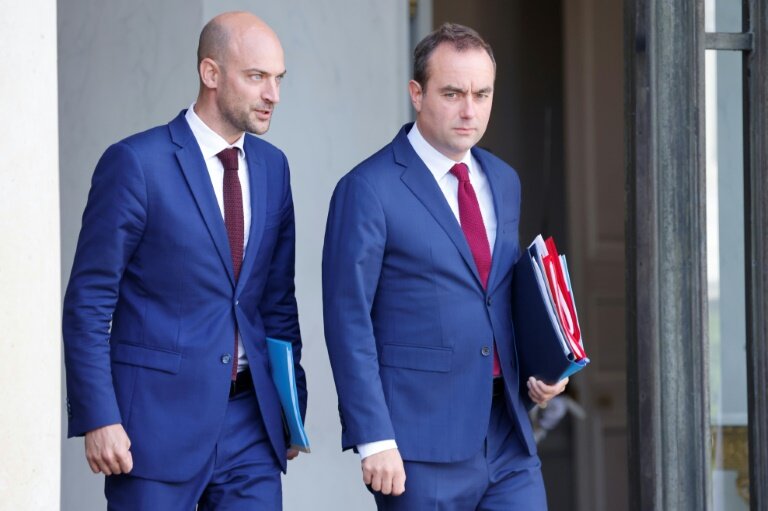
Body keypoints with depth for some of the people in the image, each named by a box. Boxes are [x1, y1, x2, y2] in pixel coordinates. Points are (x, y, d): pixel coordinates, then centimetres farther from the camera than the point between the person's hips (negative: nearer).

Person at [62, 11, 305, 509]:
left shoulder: (272, 166, 10)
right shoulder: (136, 162, -9)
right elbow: (88, 304, -8)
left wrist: (292, 404, 13)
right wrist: (99, 418, -14)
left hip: (251, 418, 5)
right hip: (157, 418, -5)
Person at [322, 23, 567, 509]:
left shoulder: (503, 181, 13)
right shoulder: (369, 189, -8)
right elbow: (348, 323, -11)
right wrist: (374, 440, -16)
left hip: (507, 434, 6)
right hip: (421, 445, -6)